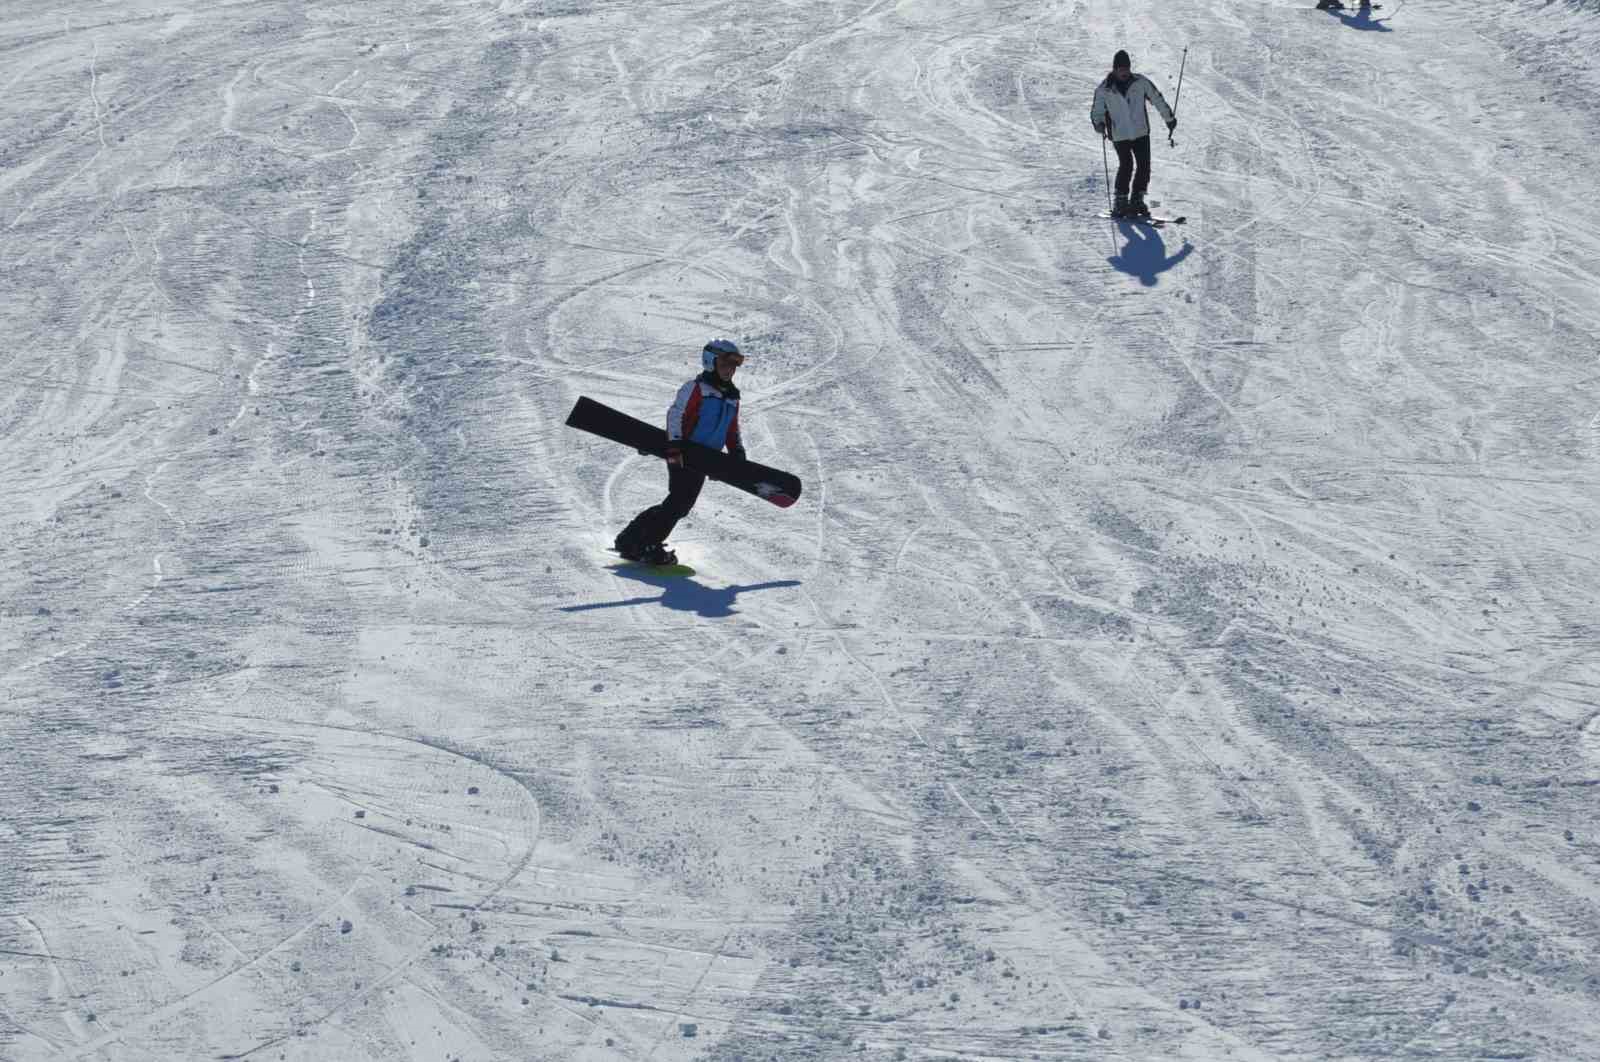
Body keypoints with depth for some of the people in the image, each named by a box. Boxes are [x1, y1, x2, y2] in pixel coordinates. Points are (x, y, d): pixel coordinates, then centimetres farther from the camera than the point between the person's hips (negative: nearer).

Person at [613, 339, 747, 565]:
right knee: (679, 501, -17)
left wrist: (738, 454, 12)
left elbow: (733, 431, 26)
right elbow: (675, 415, -12)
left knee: (682, 505, 3)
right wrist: (674, 444, -21)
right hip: (683, 454, -7)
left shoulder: (732, 397, 18)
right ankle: (647, 545, -11)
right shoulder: (696, 387, -5)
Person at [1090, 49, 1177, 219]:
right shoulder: (1104, 89, -4)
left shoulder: (1140, 82, -1)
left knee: (1144, 166, -2)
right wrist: (1099, 123, -18)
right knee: (1126, 165, -17)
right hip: (1120, 135, -3)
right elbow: (1097, 111, 4)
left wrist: (1169, 118, 15)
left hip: (1141, 132, 3)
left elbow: (1157, 99, 9)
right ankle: (1121, 203, -7)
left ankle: (1137, 200, 13)